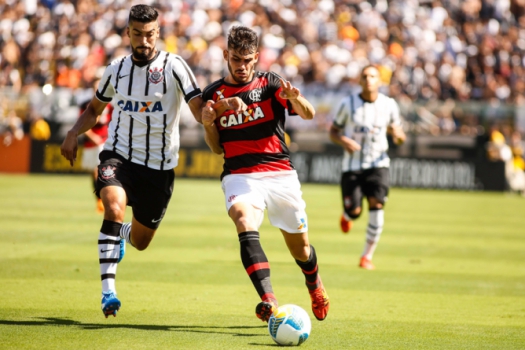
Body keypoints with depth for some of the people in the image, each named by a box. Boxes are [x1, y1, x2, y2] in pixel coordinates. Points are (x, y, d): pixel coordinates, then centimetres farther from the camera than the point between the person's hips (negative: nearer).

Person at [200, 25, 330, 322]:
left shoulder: (270, 84, 2)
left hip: (280, 174, 0)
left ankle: (314, 284, 44)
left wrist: (294, 98, -34)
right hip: (239, 175, 0)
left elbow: (309, 114, -12)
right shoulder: (213, 94, 9)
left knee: (300, 248, 8)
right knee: (246, 227, -30)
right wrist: (208, 124, -4)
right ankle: (269, 302, -42)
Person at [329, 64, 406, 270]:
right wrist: (343, 141, -18)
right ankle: (347, 215, 35)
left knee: (376, 205, -18)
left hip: (378, 163, 1)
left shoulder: (389, 105, 0)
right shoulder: (348, 104, -3)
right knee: (354, 212, -8)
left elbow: (398, 133, 11)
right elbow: (333, 131, 5)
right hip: (352, 164, 0)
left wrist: (398, 135, -15)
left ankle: (367, 256, -6)